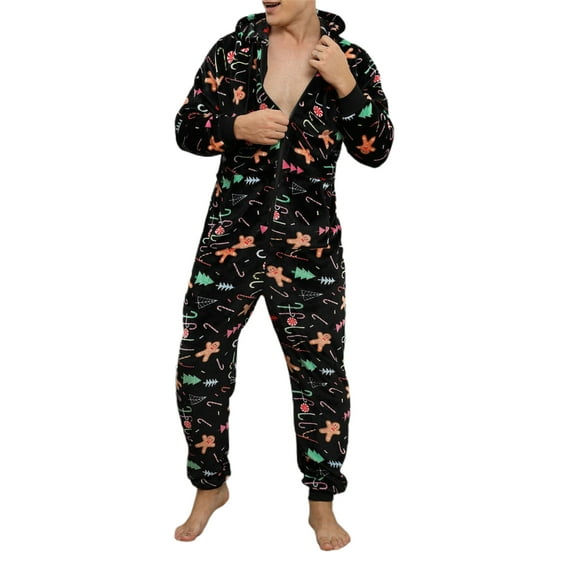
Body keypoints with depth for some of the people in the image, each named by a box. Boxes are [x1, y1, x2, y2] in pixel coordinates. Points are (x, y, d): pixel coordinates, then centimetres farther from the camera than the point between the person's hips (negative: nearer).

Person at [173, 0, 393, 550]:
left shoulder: (349, 60, 1)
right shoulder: (234, 49, 3)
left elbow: (376, 150, -3)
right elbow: (186, 128, 5)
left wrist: (344, 84, -15)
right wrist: (237, 127, -14)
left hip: (309, 248, -1)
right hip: (229, 239, 1)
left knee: (321, 375, 6)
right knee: (199, 366, 5)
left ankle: (322, 504, 26)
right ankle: (210, 486, 30)